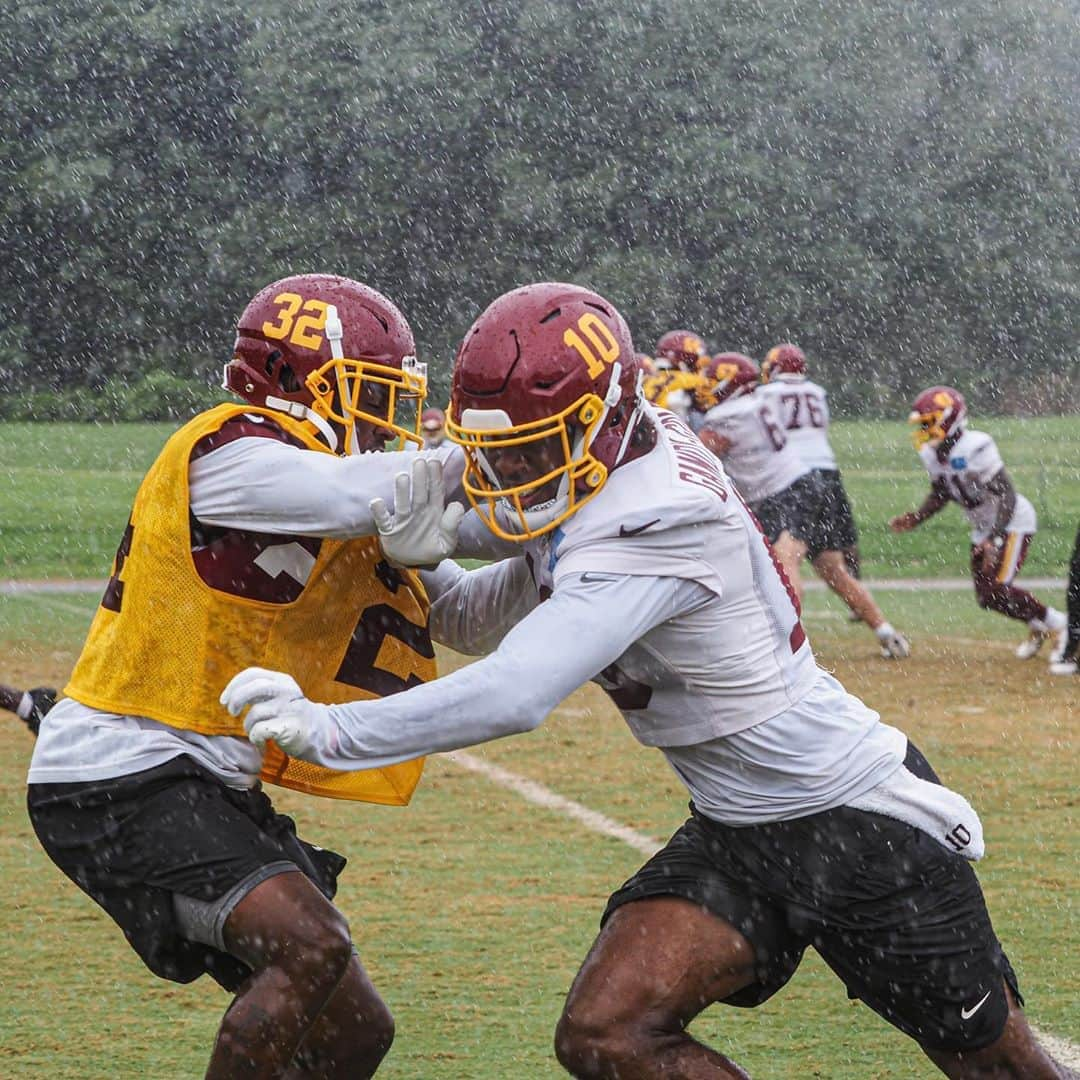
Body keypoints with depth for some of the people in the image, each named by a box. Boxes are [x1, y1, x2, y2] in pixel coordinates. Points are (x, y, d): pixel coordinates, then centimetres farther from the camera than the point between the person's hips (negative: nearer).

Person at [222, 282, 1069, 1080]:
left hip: (858, 826, -8)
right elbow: (483, 621, 12)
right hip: (735, 835, 8)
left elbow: (513, 697, -38)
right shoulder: (595, 489, -1)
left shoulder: (649, 530, -30)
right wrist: (409, 556, -8)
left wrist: (329, 730, -34)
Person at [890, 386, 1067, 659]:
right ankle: (1039, 626, 31)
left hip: (1013, 523, -9)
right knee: (986, 597, 7)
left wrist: (995, 539, -34)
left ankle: (1061, 624, -1)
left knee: (997, 590, -18)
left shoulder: (975, 447, -28)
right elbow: (940, 494, 14)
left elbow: (1006, 496, -27)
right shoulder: (932, 454, -2)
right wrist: (916, 518, -2)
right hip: (983, 529, 9)